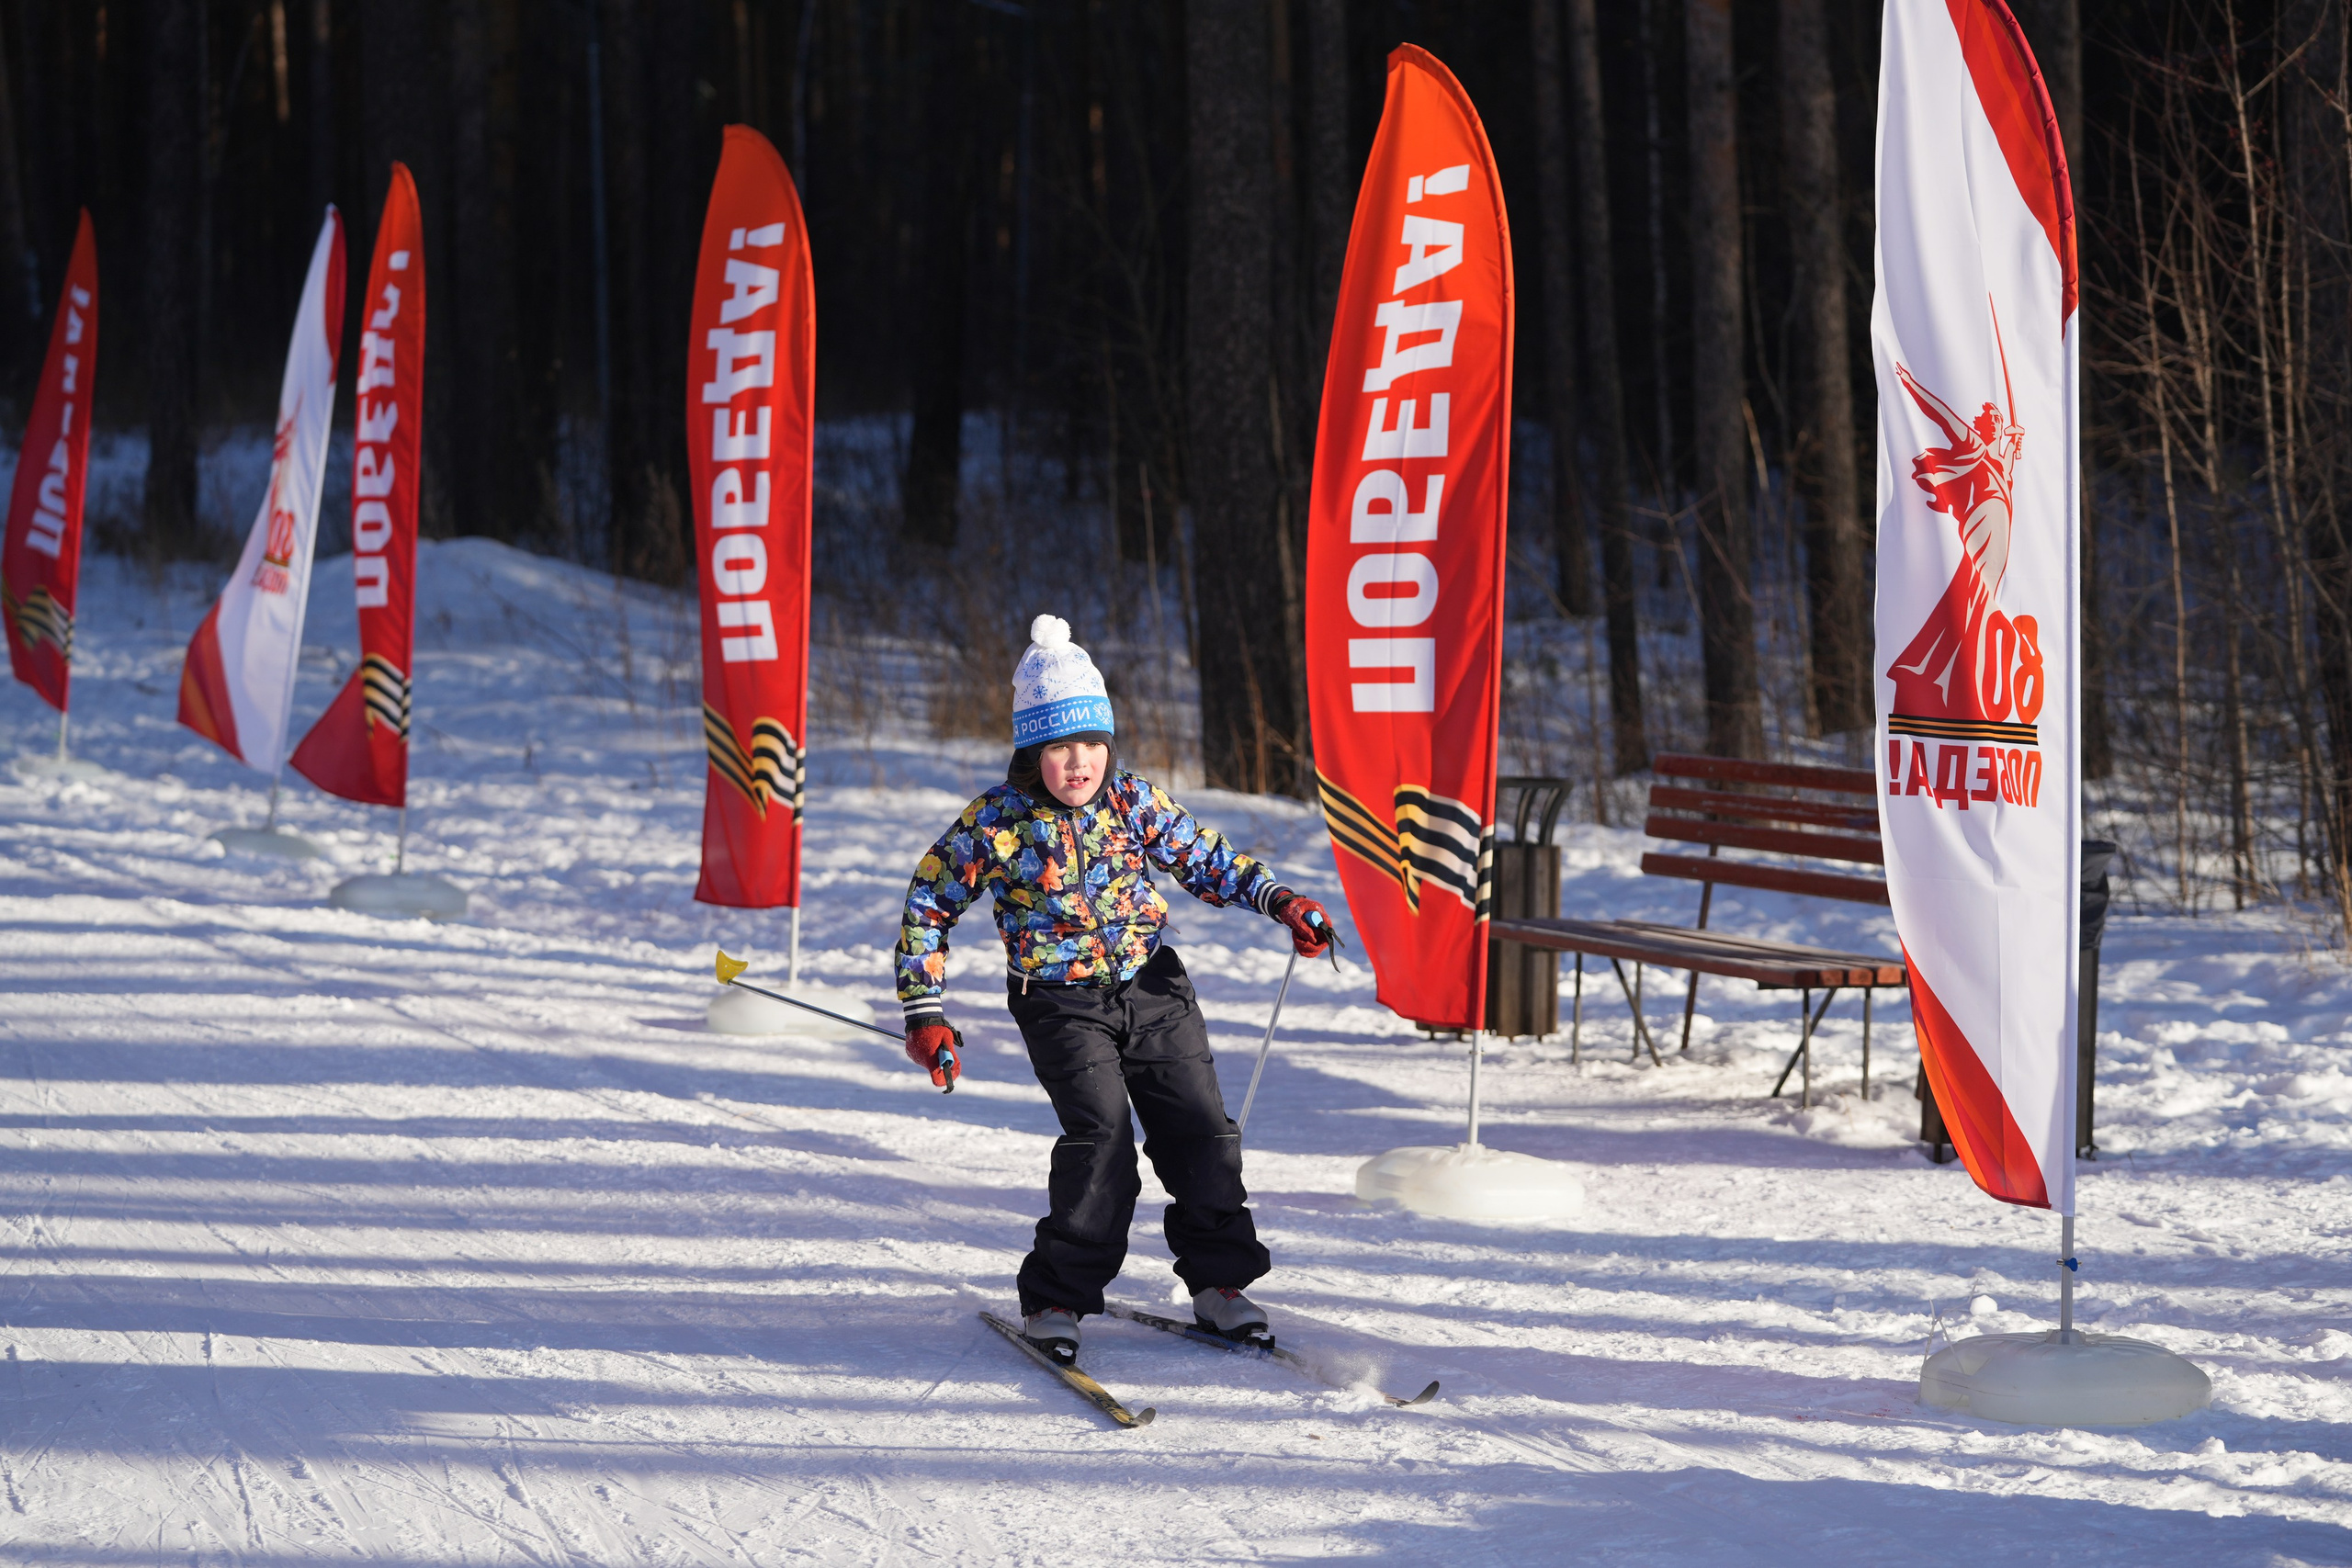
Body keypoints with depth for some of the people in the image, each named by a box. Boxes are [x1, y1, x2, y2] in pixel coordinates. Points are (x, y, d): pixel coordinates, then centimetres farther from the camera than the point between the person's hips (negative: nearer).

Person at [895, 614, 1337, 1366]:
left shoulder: (1135, 801, -3)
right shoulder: (994, 824, -12)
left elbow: (1204, 859, 11)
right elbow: (927, 906, -2)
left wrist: (1278, 900, -3)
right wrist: (924, 1012, -5)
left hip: (1153, 987, 4)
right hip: (1061, 1003, -4)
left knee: (1199, 1128, 0)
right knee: (1100, 1136, -20)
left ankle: (1219, 1282, 16)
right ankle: (1056, 1298, -9)